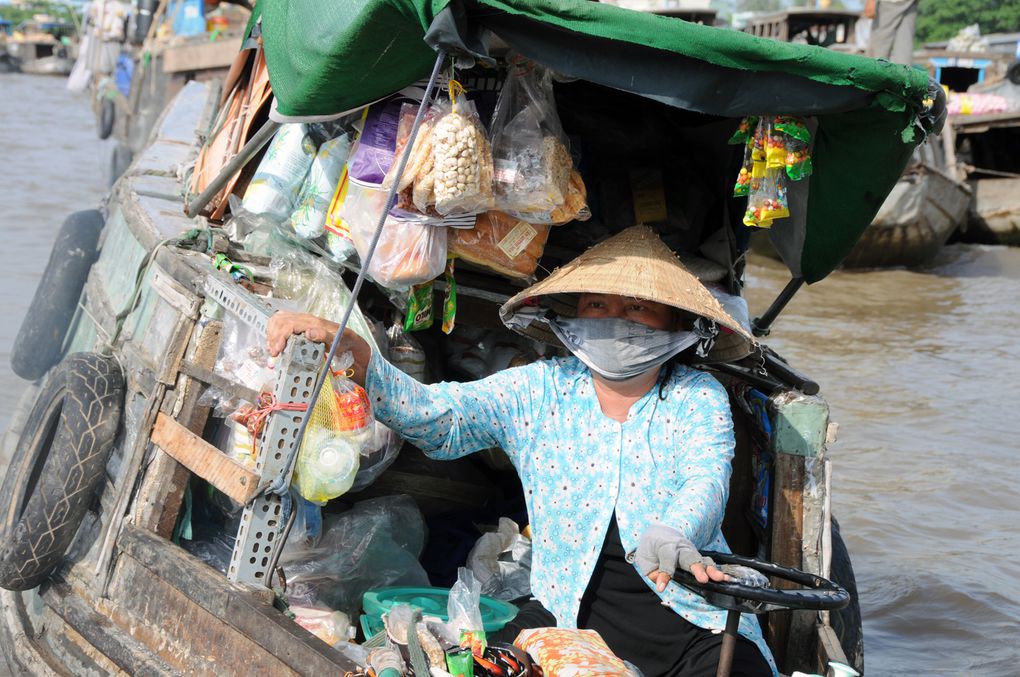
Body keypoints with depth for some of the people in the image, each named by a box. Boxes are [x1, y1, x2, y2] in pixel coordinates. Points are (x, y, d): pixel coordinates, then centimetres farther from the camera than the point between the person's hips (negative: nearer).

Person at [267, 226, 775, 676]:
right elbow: (439, 415, -9)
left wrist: (673, 536, -41)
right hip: (568, 614, 1)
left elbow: (704, 481, -15)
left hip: (694, 621, -1)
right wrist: (347, 350, -27)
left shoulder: (699, 398, 3)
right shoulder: (538, 391, 4)